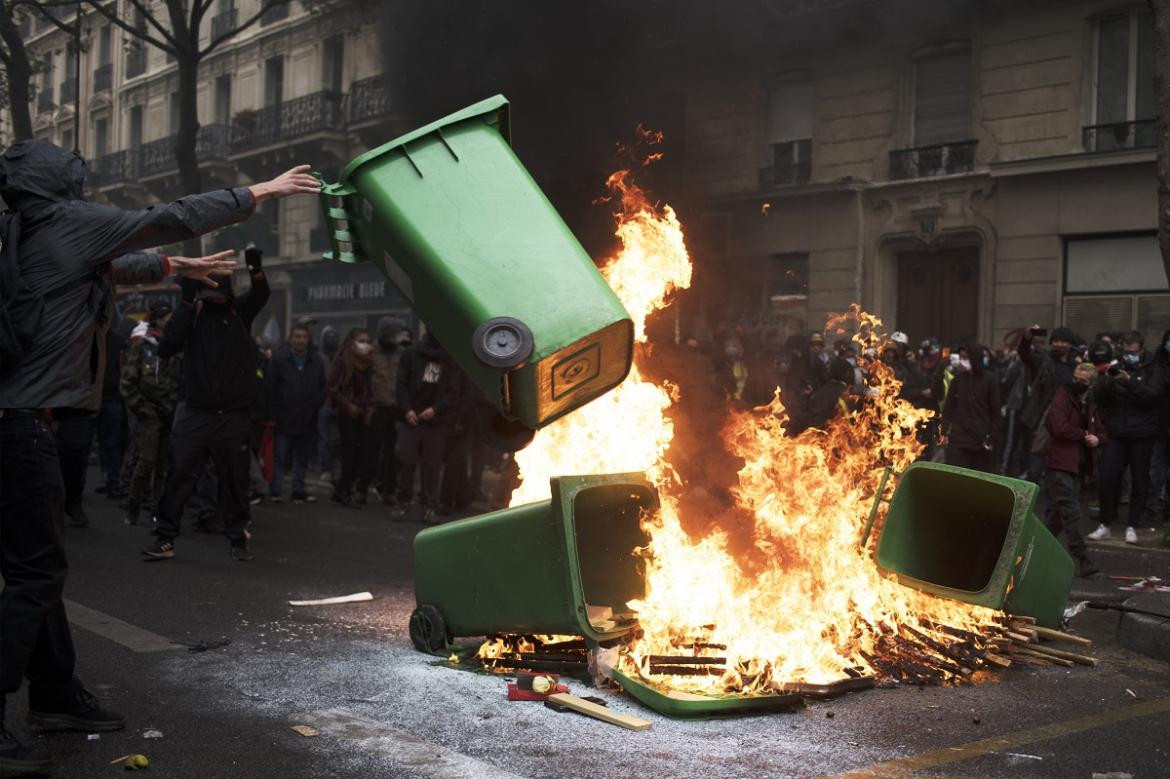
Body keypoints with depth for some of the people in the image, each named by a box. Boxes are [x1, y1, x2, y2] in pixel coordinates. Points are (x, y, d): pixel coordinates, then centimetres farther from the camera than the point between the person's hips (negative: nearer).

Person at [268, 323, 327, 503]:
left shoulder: (317, 361, 7)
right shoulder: (279, 359, -2)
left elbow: (322, 389, 9)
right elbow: (270, 387, -3)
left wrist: (314, 407, -3)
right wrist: (275, 412, -7)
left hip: (307, 421, 3)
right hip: (284, 420, -3)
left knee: (303, 458, 10)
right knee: (280, 458, -1)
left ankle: (299, 491, 18)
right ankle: (275, 491, 4)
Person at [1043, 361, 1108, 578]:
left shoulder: (1089, 406, 17)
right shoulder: (1062, 398, -6)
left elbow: (1102, 435, 22)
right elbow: (1060, 428, -20)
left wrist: (1097, 439, -2)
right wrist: (1084, 435, -6)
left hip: (1078, 466, 7)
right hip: (1060, 464, -7)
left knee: (1057, 515, 12)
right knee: (1071, 513, -11)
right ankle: (1082, 561, -14)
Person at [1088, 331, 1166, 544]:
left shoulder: (1152, 370, 4)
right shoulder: (1116, 367, 10)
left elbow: (1152, 395, -13)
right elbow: (1098, 396, 3)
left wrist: (1130, 381, -24)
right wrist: (1107, 381, -17)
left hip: (1142, 435, -2)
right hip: (1116, 433, 2)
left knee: (1139, 482, 3)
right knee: (1108, 479, -5)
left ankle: (1132, 527, 12)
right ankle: (1105, 524, 6)